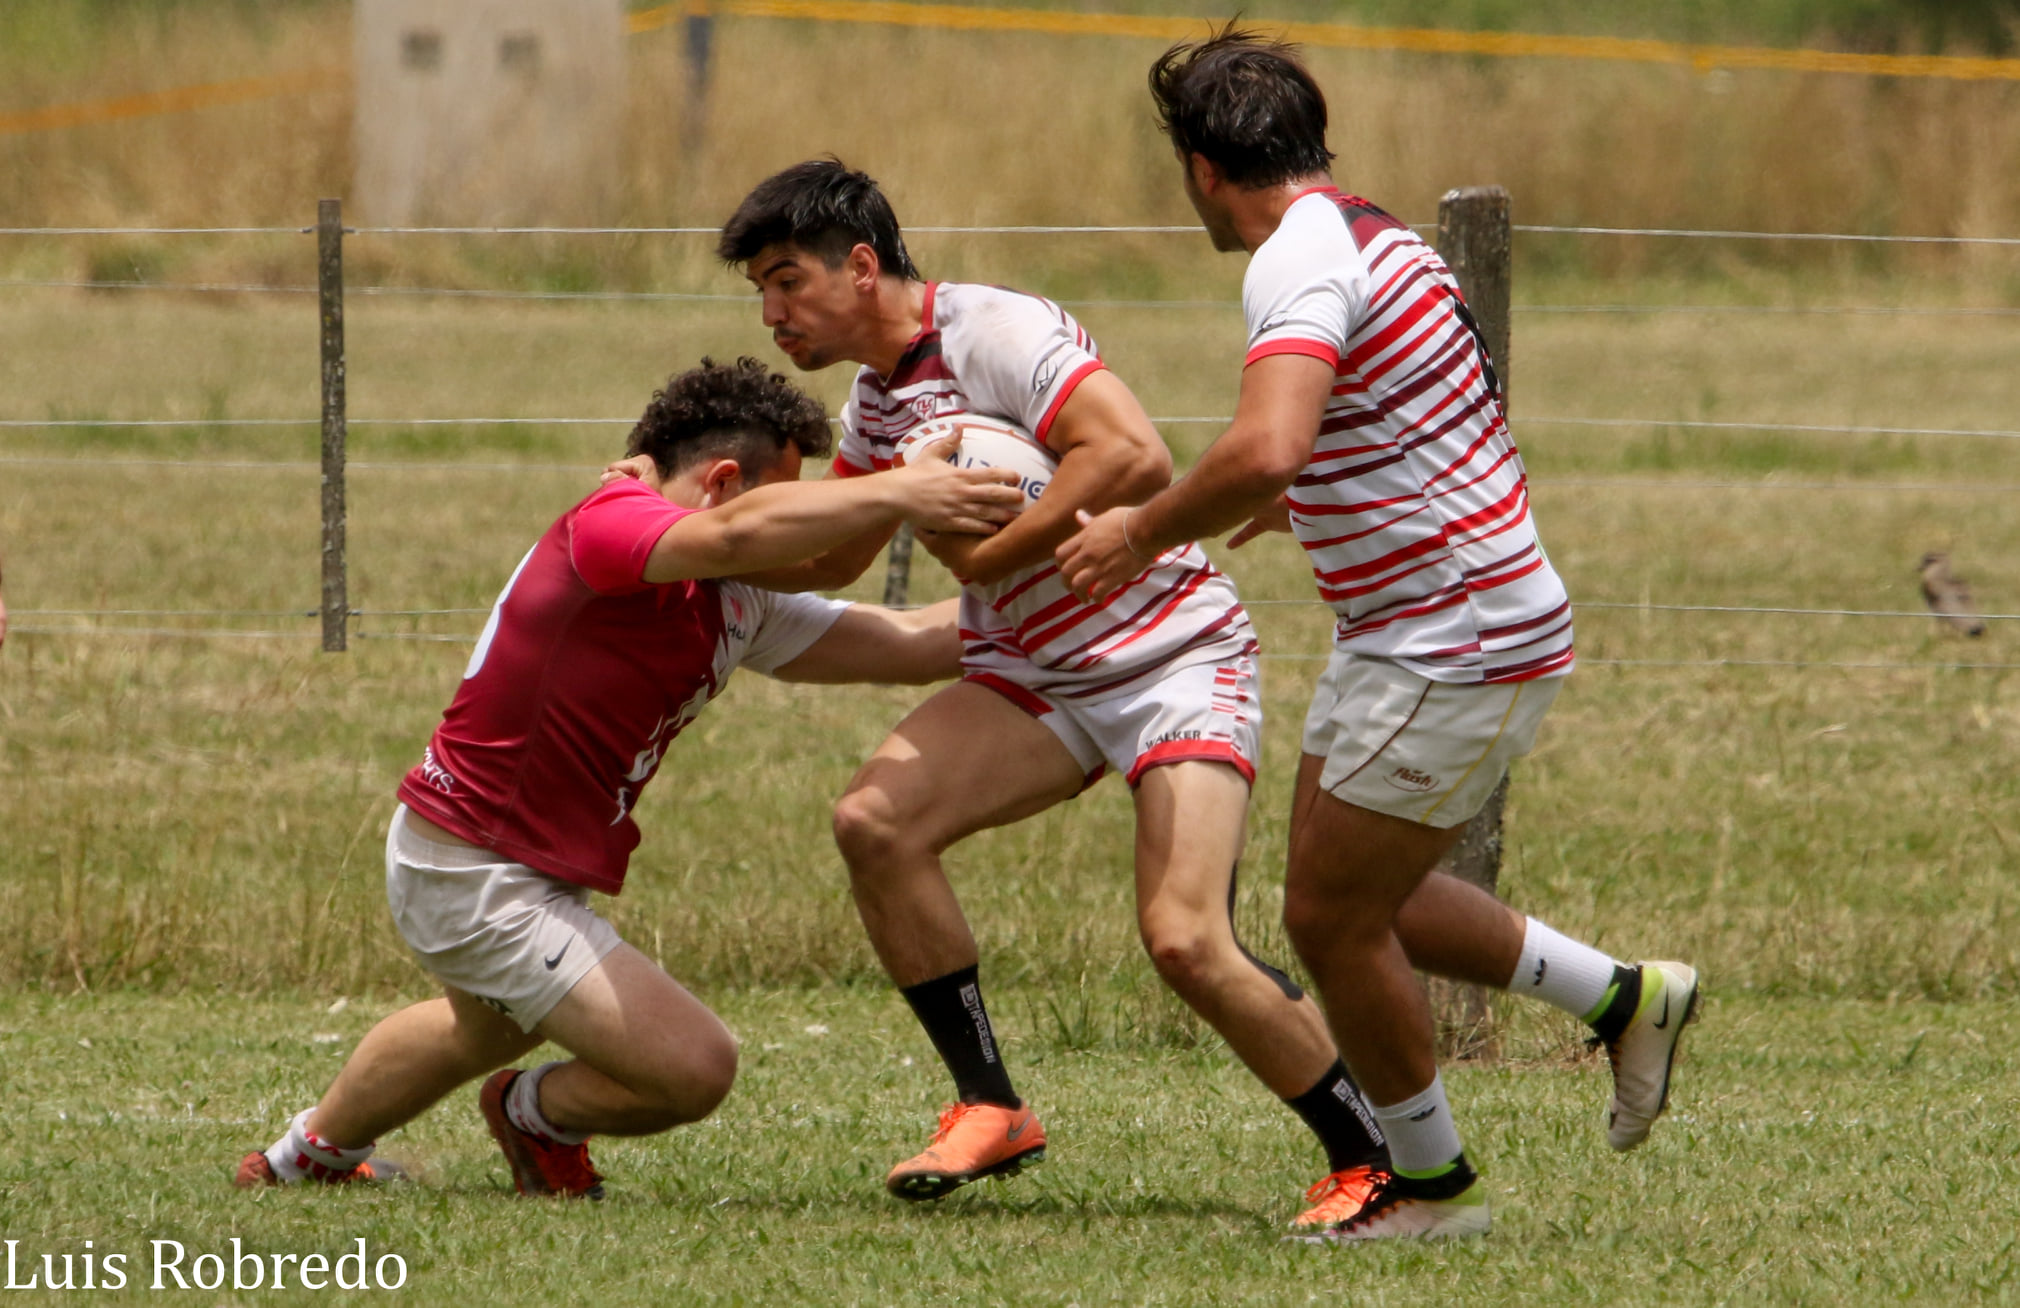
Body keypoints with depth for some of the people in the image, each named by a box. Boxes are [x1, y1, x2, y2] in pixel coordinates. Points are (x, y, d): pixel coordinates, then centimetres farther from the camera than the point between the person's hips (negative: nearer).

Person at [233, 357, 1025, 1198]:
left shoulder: (740, 608, 4)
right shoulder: (608, 524, -23)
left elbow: (912, 646, 6)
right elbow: (736, 533, -44)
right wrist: (895, 495, -45)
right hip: (476, 882, -11)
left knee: (492, 1029, 40)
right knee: (696, 1067, -15)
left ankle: (313, 1152, 63)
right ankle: (538, 1116, 17)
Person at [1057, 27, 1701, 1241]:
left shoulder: (1301, 261, -22)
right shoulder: (1377, 236, 10)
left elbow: (1265, 451, -37)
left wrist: (1143, 529, -23)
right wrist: (1286, 507, 34)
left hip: (1456, 647, -10)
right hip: (1412, 629, 10)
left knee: (1333, 915, 1)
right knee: (1354, 896, 18)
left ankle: (1435, 1184, 16)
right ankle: (1621, 998, 26)